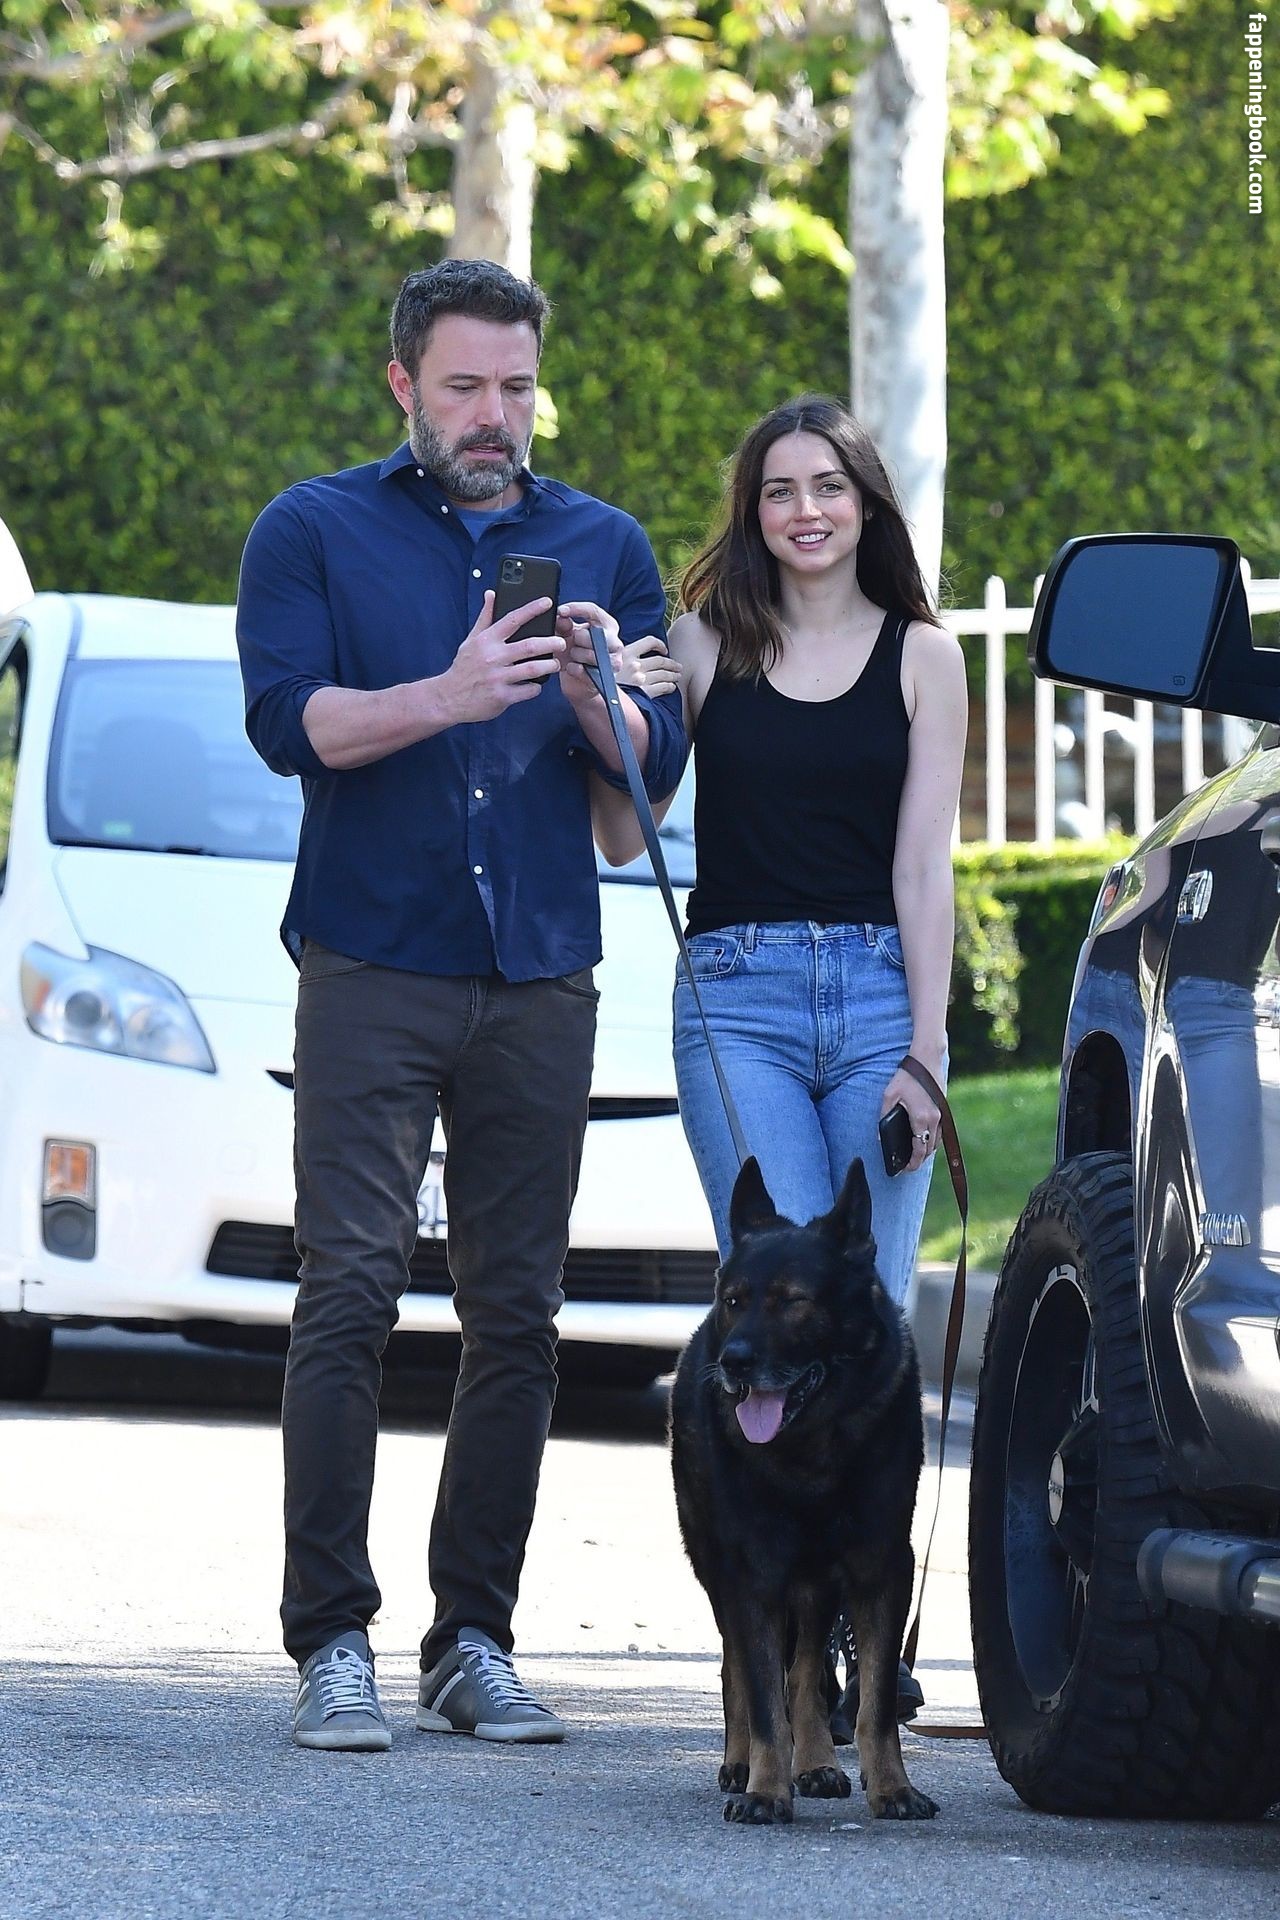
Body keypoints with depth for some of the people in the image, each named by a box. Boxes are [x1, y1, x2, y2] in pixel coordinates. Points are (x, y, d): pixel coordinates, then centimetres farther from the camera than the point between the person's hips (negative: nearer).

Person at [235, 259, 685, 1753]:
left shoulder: (603, 547, 16)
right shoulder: (314, 533, 8)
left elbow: (660, 768, 9)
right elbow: (286, 720, -6)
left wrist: (602, 699, -13)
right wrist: (448, 699, -21)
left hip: (539, 984, 3)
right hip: (371, 970, -3)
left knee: (517, 1315, 0)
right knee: (350, 1294, -10)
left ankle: (475, 1642, 4)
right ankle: (331, 1642, -10)